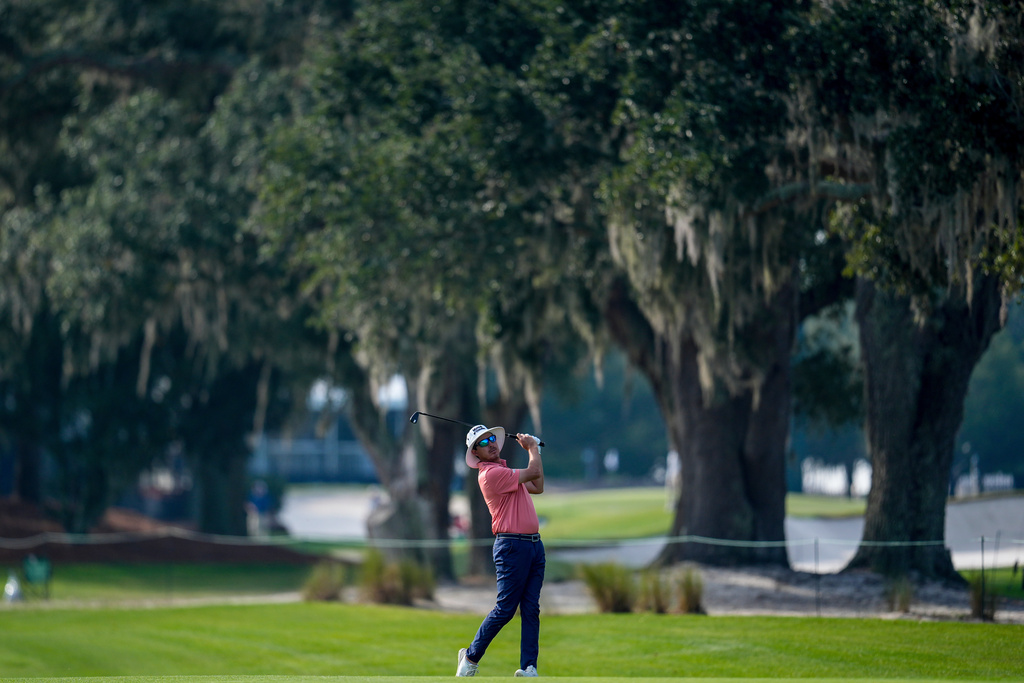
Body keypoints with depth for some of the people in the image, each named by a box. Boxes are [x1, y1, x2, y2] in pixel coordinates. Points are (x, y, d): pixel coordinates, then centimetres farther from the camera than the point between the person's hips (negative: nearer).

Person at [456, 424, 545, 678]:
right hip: (512, 545, -9)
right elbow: (534, 472, -12)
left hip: (534, 543, 9)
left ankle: (528, 668, 1)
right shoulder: (490, 474, -13)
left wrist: (534, 449, 22)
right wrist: (532, 448, 7)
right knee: (505, 609, -6)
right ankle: (471, 657, 10)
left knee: (531, 609, 2)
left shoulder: (505, 470, 19)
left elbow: (538, 486, 27)